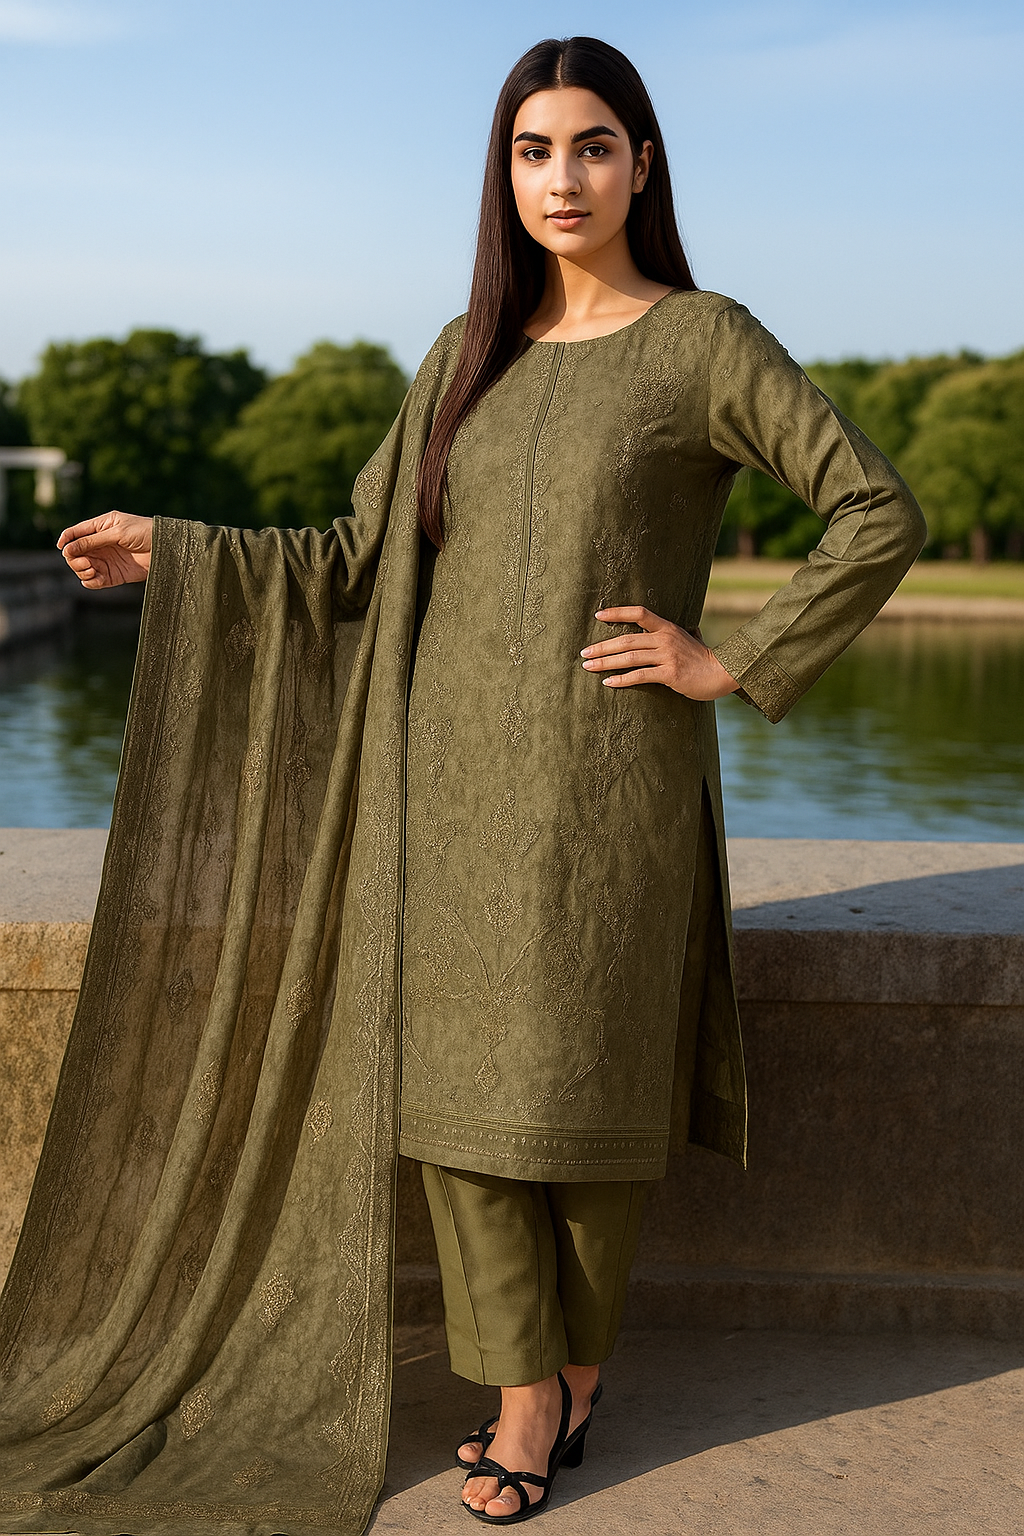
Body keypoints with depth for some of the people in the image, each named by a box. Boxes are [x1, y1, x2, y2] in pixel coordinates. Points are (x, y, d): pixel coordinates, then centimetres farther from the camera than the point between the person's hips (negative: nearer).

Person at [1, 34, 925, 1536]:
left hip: (608, 777, -4)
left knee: (583, 1088, 4)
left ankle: (583, 1356, 29)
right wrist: (178, 551, 8)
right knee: (460, 1078, 3)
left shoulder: (705, 340, -2)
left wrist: (738, 663, -10)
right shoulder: (467, 355, 13)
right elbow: (362, 559, 15)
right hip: (458, 773, 5)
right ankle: (526, 1386, 19)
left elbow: (881, 514, -7)